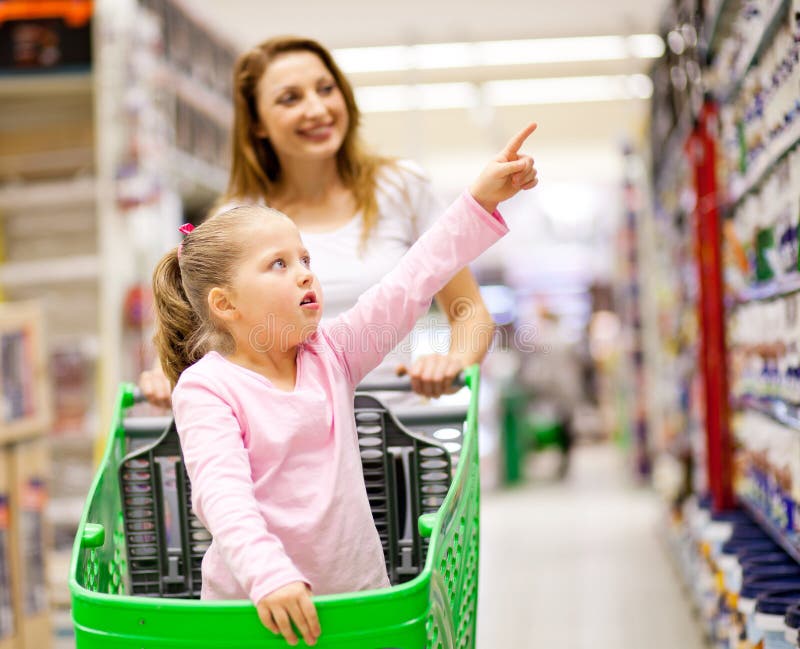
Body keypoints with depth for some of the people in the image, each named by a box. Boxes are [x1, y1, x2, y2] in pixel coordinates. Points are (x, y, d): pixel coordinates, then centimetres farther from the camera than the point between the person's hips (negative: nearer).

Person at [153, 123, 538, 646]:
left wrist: (480, 201, 1)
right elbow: (223, 493, -22)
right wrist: (269, 576, -36)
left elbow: (409, 286, 4)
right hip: (256, 604, -4)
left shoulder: (330, 355, 5)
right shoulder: (206, 388, -11)